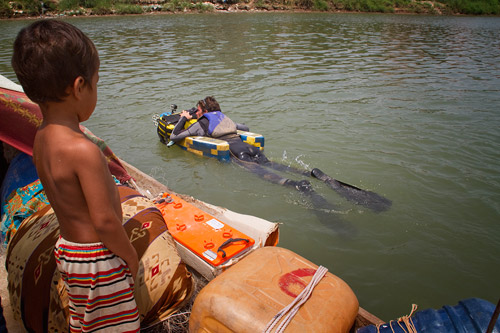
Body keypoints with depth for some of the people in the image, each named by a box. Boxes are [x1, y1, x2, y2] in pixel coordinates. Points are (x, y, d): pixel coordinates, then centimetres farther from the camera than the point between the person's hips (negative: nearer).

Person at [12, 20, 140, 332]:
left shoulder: (42, 137, -1)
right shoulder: (84, 150, -29)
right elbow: (104, 221, -27)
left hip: (68, 249, 9)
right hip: (98, 261, -8)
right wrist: (131, 256, -9)